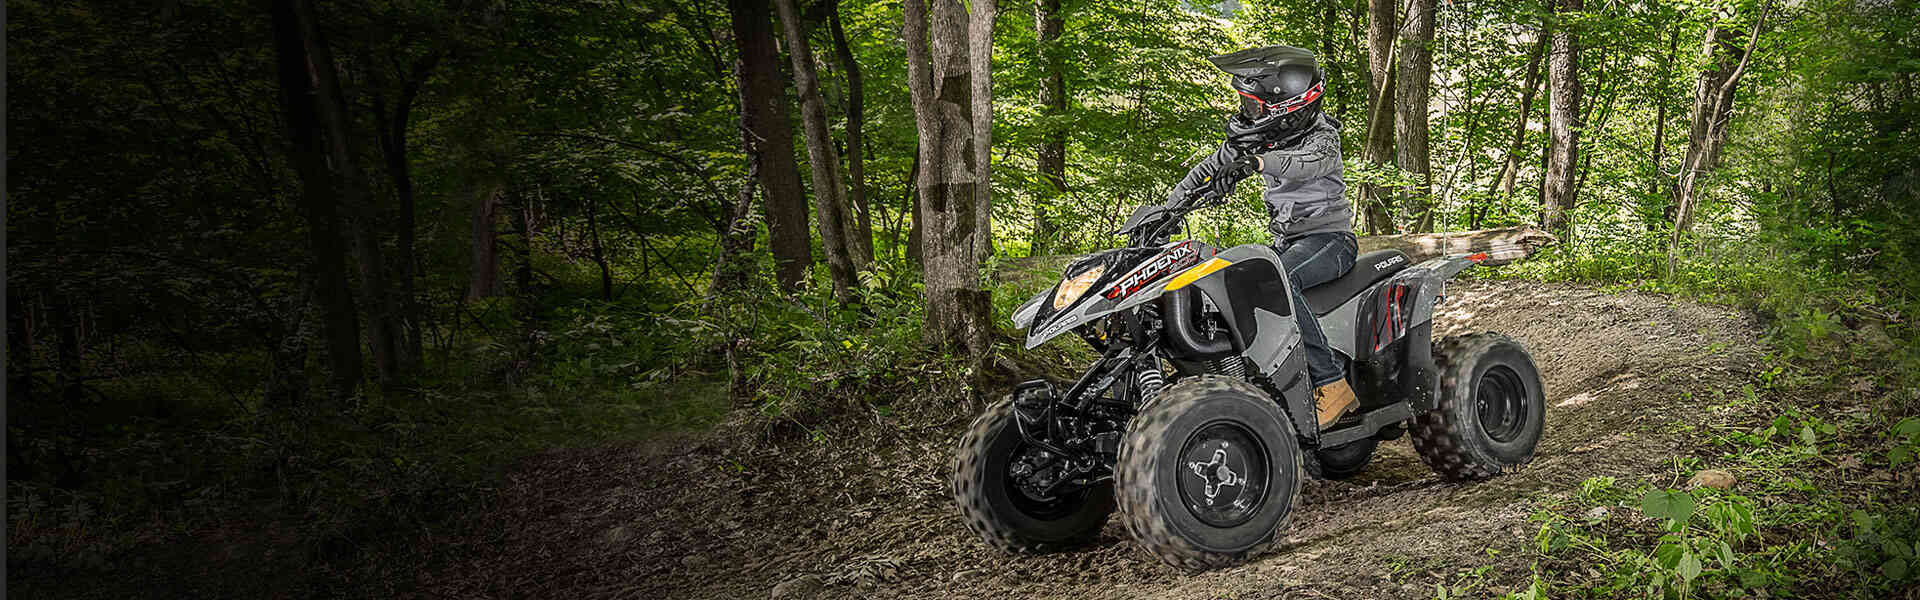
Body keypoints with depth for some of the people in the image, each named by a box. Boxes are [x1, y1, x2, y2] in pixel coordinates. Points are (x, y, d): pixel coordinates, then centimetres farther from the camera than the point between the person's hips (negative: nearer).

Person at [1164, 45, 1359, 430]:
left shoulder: (1322, 136, -12)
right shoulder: (1258, 137, 11)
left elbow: (1307, 164, -35)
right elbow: (1210, 168, 18)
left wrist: (1256, 161, -53)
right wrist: (1167, 208, 7)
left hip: (1329, 238, -8)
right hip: (1286, 243, 8)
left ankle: (1332, 384, -37)